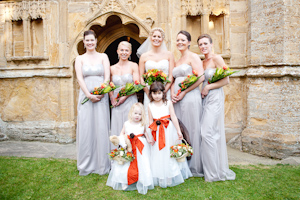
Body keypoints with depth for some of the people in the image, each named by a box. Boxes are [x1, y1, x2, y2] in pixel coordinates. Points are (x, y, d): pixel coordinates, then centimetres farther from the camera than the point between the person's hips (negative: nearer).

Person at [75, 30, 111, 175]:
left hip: (101, 96, 0)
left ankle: (102, 165, 14)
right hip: (85, 96, 1)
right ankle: (86, 165, 16)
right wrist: (89, 95, -14)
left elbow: (107, 77, 0)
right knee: (85, 129, 2)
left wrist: (100, 93, -14)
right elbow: (79, 78, -1)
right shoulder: (79, 59, 10)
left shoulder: (103, 57, 10)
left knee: (101, 129, 1)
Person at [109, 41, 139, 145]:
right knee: (116, 128, 4)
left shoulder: (133, 66, 2)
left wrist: (124, 97, -12)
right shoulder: (112, 68, 11)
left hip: (130, 101, -3)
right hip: (116, 104, 3)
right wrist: (112, 98, -3)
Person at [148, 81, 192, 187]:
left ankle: (172, 177, 24)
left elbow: (173, 117, -6)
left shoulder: (168, 103, -4)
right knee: (159, 155, 8)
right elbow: (150, 121, 3)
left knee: (171, 153, 7)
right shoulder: (150, 106, 1)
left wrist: (178, 131, -8)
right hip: (158, 132, 2)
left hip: (169, 131, -1)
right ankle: (161, 178, 24)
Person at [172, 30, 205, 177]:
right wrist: (172, 93, 1)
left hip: (190, 97, -7)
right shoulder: (177, 60, 21)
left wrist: (183, 92, -14)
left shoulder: (193, 57, -1)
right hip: (177, 99, 7)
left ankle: (194, 167, 11)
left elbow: (201, 77, -14)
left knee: (191, 130, -2)